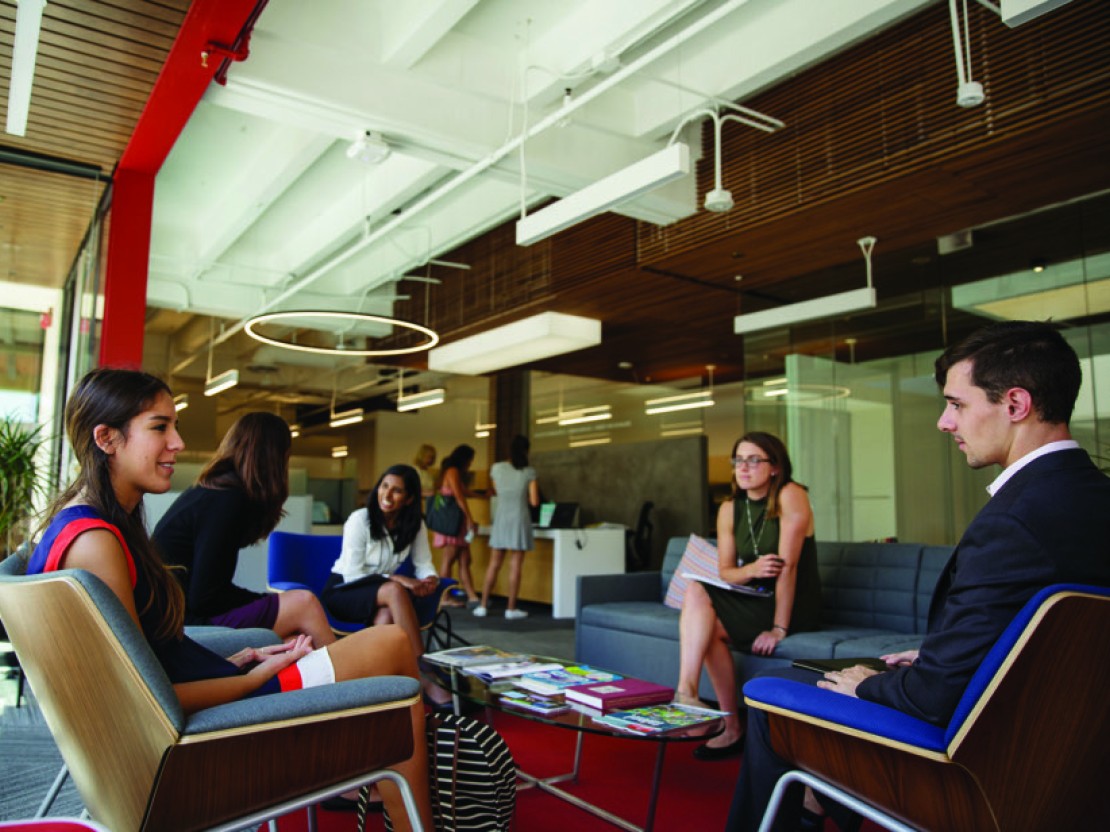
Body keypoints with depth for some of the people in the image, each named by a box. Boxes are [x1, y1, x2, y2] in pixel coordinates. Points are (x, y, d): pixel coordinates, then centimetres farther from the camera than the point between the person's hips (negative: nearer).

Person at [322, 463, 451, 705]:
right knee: (395, 591, -36)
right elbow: (352, 574, -19)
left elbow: (424, 565, 0)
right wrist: (398, 579, -27)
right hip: (343, 590, -4)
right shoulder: (360, 519, -17)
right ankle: (422, 674, -36)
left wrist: (430, 580, -24)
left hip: (381, 594, 4)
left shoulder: (415, 525, -2)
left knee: (387, 614, -36)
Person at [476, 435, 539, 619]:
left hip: (501, 519, 3)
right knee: (515, 566, 2)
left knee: (494, 564, 10)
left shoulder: (497, 468, 0)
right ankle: (511, 608, 6)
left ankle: (483, 605, 12)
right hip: (519, 519, -3)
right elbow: (534, 501, -8)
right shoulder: (529, 472, -6)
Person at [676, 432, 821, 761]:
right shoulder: (729, 509, 4)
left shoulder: (790, 496, -14)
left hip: (794, 605, -6)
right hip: (754, 599, 6)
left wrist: (779, 628, -22)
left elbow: (787, 565, -20)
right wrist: (752, 568, -19)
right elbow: (725, 572, 4)